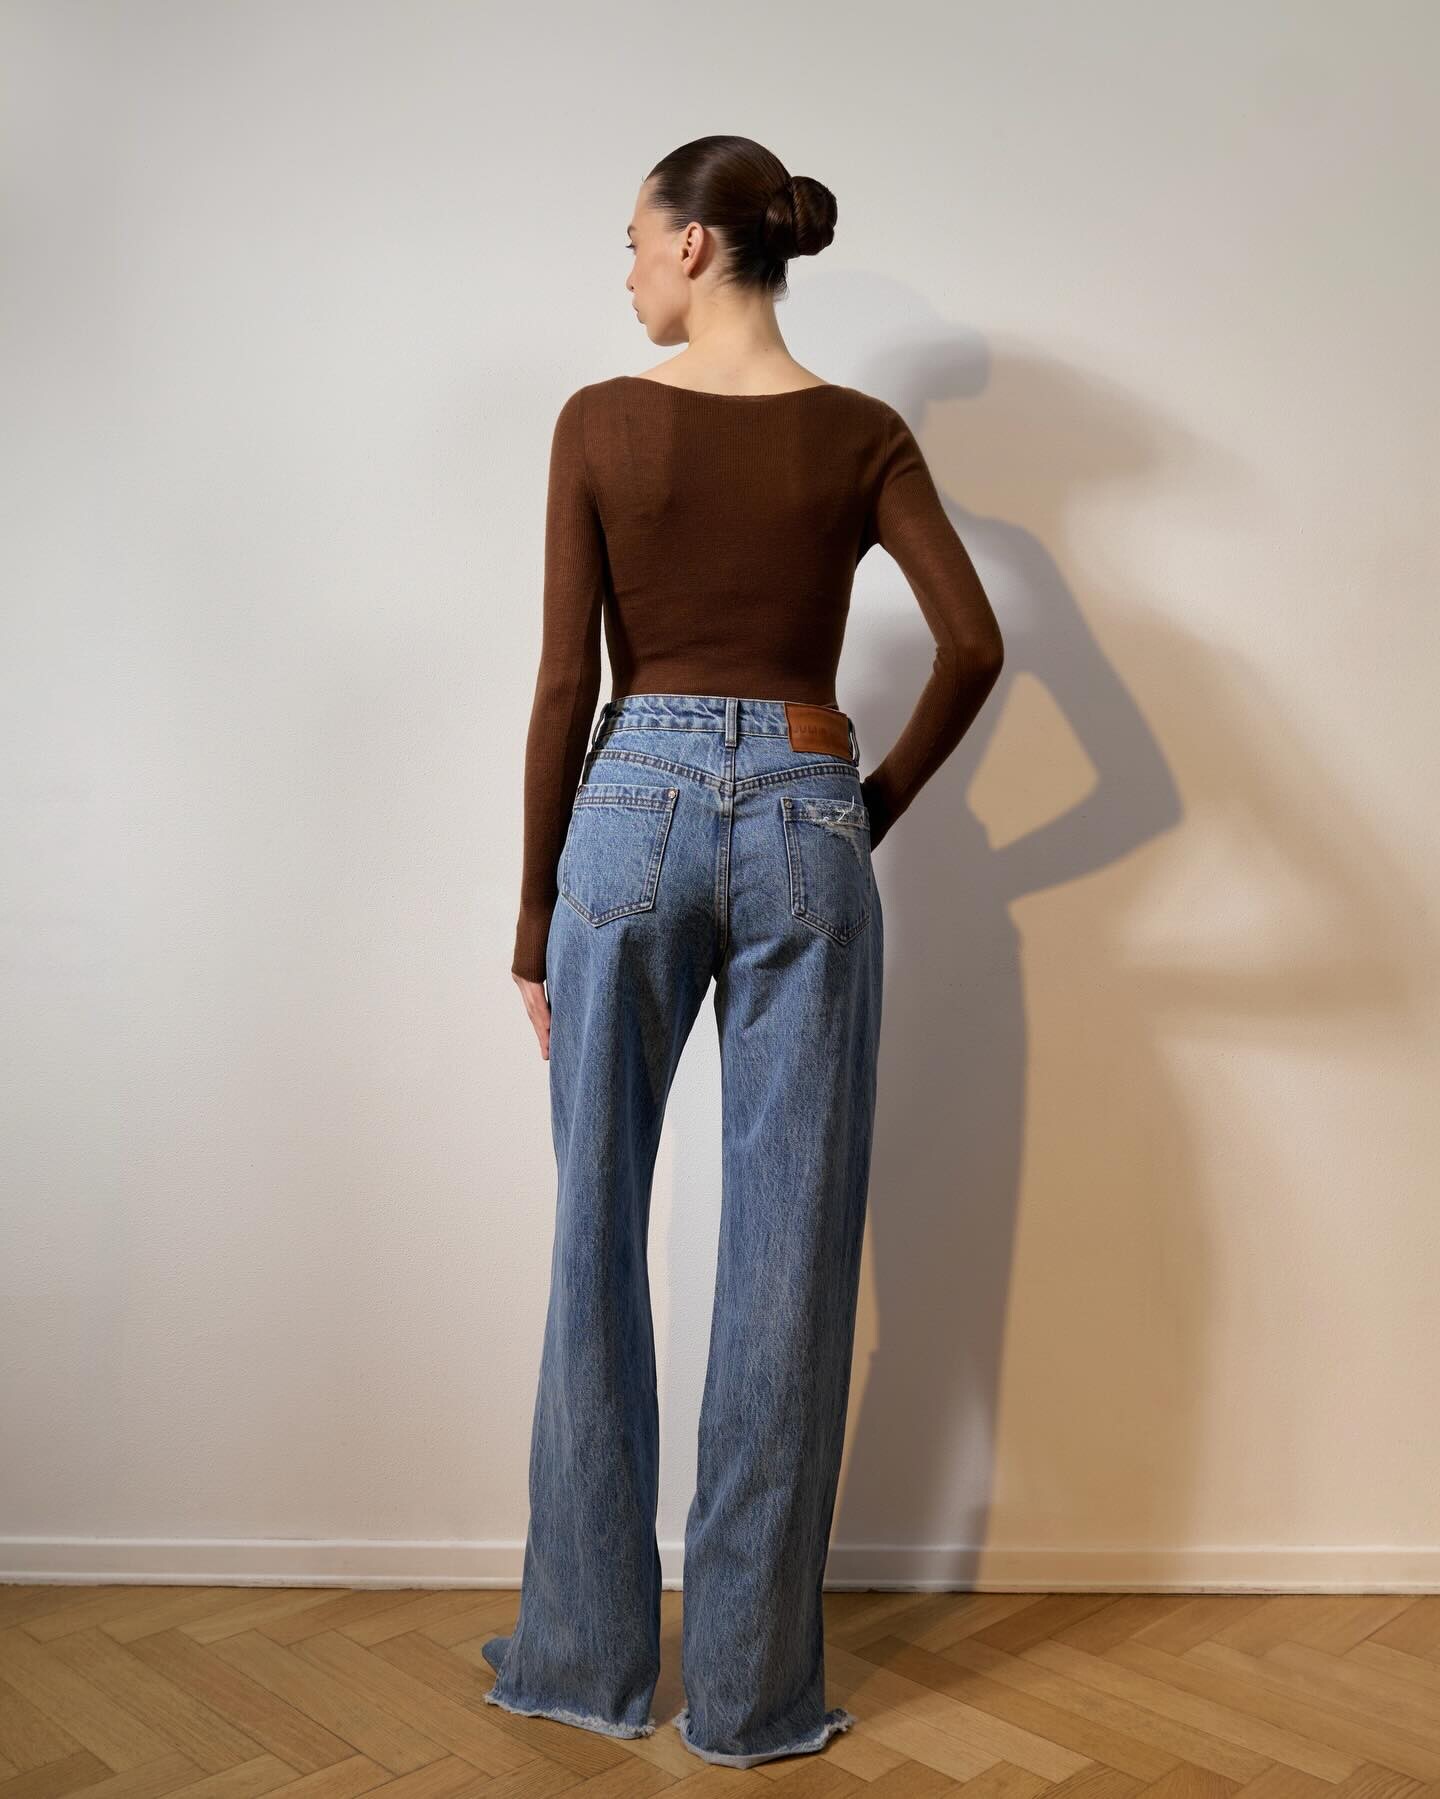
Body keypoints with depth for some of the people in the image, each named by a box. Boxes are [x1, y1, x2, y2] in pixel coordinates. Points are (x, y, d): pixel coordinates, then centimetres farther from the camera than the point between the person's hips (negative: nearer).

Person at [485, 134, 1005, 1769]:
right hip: (803, 814, 1)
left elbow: (567, 682, -2)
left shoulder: (599, 423, 1)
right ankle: (751, 1689, 17)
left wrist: (533, 912, 4)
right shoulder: (858, 434, 5)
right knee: (788, 1255, 6)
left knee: (599, 1238, 10)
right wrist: (876, 804, 9)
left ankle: (585, 1654, 23)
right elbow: (972, 646, -5)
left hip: (635, 806, -1)